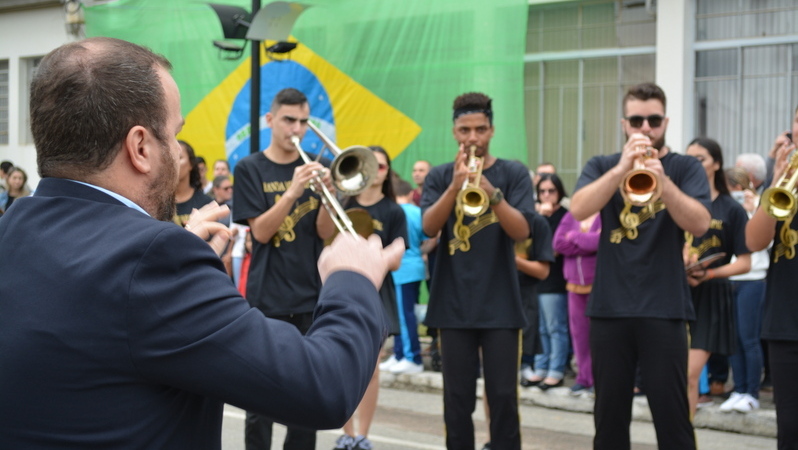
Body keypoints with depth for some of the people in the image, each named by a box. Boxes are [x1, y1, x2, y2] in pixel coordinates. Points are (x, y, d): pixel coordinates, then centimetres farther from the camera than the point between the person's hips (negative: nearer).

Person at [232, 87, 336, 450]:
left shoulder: (314, 167, 8)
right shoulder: (250, 169, -1)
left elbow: (324, 232, 1)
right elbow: (260, 232, -10)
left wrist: (328, 194, -18)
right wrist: (292, 192, -24)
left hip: (311, 296, 3)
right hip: (267, 298, -3)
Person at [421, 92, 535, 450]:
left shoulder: (513, 173, 2)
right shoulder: (440, 176, 6)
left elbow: (521, 231, -10)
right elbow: (429, 227, -8)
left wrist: (491, 192, -26)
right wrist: (455, 186, -23)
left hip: (500, 305, -1)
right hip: (453, 305, 1)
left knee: (503, 396, 0)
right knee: (457, 398, 6)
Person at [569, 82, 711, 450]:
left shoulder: (685, 167, 4)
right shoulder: (602, 166, 9)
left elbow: (700, 224, -13)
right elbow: (578, 210, -10)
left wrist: (661, 179, -27)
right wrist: (622, 168, -22)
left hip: (664, 309, -2)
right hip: (609, 307, 2)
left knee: (672, 414, -2)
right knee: (609, 415, 9)